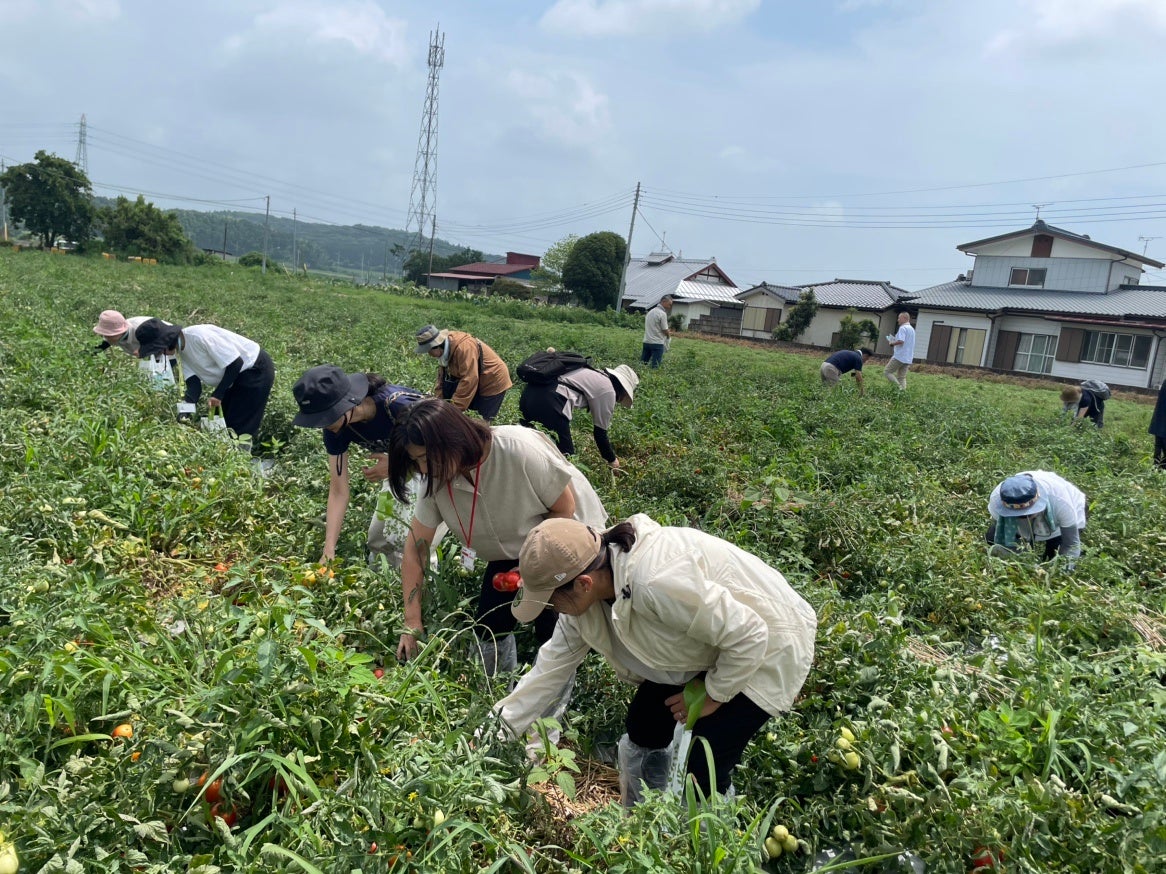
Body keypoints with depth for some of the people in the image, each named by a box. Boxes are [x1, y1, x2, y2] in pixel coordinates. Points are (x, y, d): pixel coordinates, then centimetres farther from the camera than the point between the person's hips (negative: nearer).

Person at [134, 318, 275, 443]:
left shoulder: (198, 336, -27)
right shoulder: (180, 352, 1)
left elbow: (236, 363, -26)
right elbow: (194, 385, -6)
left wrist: (217, 395, -21)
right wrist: (182, 417, -21)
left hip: (255, 370, -10)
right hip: (237, 375, 10)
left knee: (240, 429, -8)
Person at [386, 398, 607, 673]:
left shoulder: (522, 451, -36)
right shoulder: (436, 479, -20)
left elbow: (565, 509, -22)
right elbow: (415, 549, -13)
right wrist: (412, 623, -13)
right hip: (512, 551, 5)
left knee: (552, 631, -10)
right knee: (488, 627, 0)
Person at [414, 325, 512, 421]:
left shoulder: (463, 347, -32)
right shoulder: (444, 349, -3)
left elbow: (468, 381, -35)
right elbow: (442, 377, 4)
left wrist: (454, 409, -33)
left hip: (493, 381, -9)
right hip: (476, 383, 9)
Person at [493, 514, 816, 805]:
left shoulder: (655, 582, -41)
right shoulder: (585, 591, -14)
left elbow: (749, 637, -32)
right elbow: (555, 661, -2)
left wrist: (712, 695, -17)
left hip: (763, 650, -8)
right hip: (703, 649, 8)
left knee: (705, 769, -13)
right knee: (642, 728, 10)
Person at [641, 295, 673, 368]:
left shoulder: (650, 311, 15)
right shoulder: (662, 313, -11)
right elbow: (665, 330, -10)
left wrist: (667, 332, 16)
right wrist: (669, 335, 12)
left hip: (646, 341, 8)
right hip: (657, 343, -8)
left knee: (642, 364, 8)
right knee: (655, 366, -6)